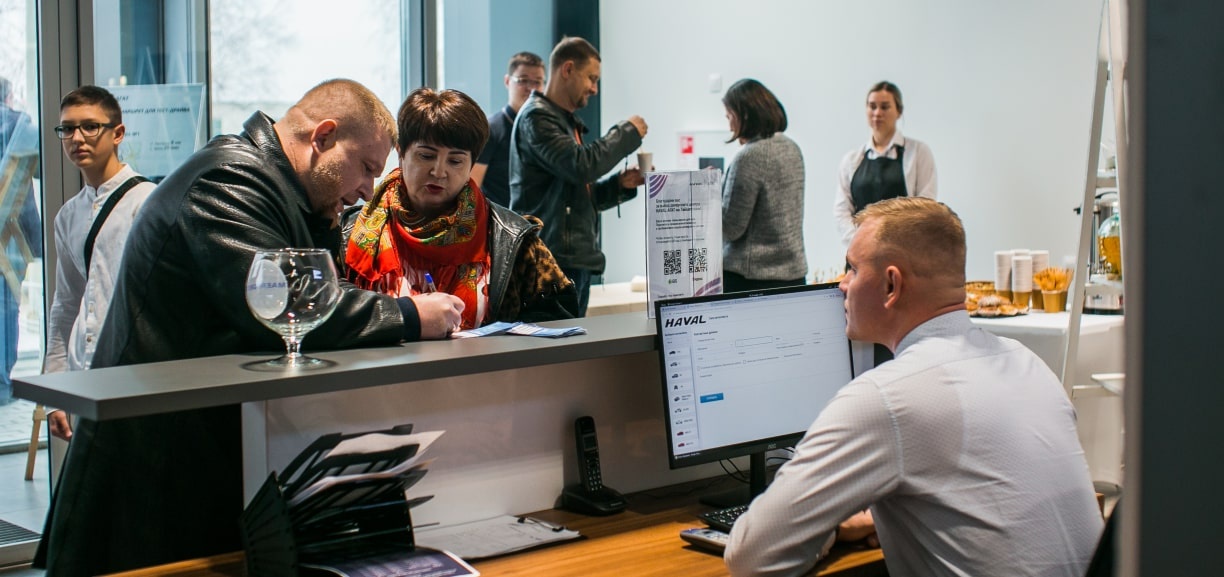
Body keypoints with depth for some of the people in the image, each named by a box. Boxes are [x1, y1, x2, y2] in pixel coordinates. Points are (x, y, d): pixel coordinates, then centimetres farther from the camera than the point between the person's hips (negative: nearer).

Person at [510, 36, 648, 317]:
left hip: (576, 262, 9)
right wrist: (628, 132, -8)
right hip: (552, 261, -9)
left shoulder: (568, 122, 21)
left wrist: (619, 185, 8)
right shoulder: (536, 117, -8)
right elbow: (581, 165, -21)